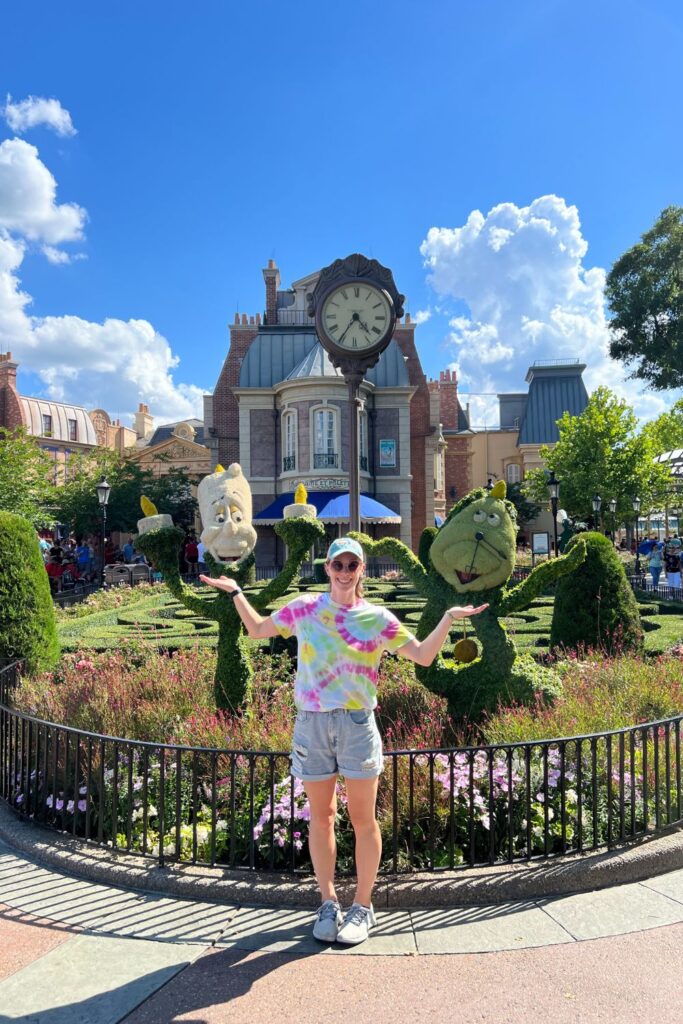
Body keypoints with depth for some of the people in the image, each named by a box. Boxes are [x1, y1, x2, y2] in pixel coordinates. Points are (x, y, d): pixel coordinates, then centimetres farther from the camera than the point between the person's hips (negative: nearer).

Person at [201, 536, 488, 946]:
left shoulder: (378, 619, 0)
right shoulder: (304, 608, 2)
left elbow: (423, 655, 2)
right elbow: (258, 629, 16)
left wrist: (448, 618, -8)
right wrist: (236, 592, 11)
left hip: (357, 724, -1)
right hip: (312, 725, 1)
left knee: (363, 820, 7)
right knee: (321, 818, 12)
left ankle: (363, 907, 26)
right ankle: (329, 903, 30)